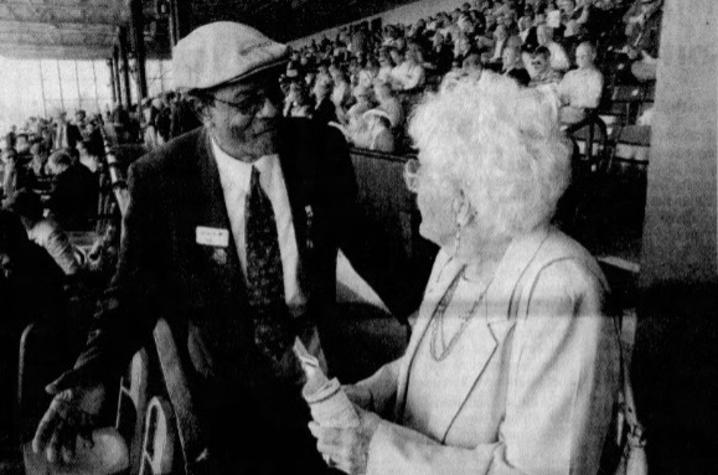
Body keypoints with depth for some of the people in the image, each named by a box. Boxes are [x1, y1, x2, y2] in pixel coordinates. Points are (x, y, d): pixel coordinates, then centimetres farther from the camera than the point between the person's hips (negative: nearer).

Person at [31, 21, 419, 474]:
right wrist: (95, 372, -25)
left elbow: (357, 239, 1)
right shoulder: (159, 178, -17)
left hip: (319, 367, 2)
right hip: (224, 389, -2)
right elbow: (135, 291, -10)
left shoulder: (321, 148, -12)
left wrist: (418, 310, 0)